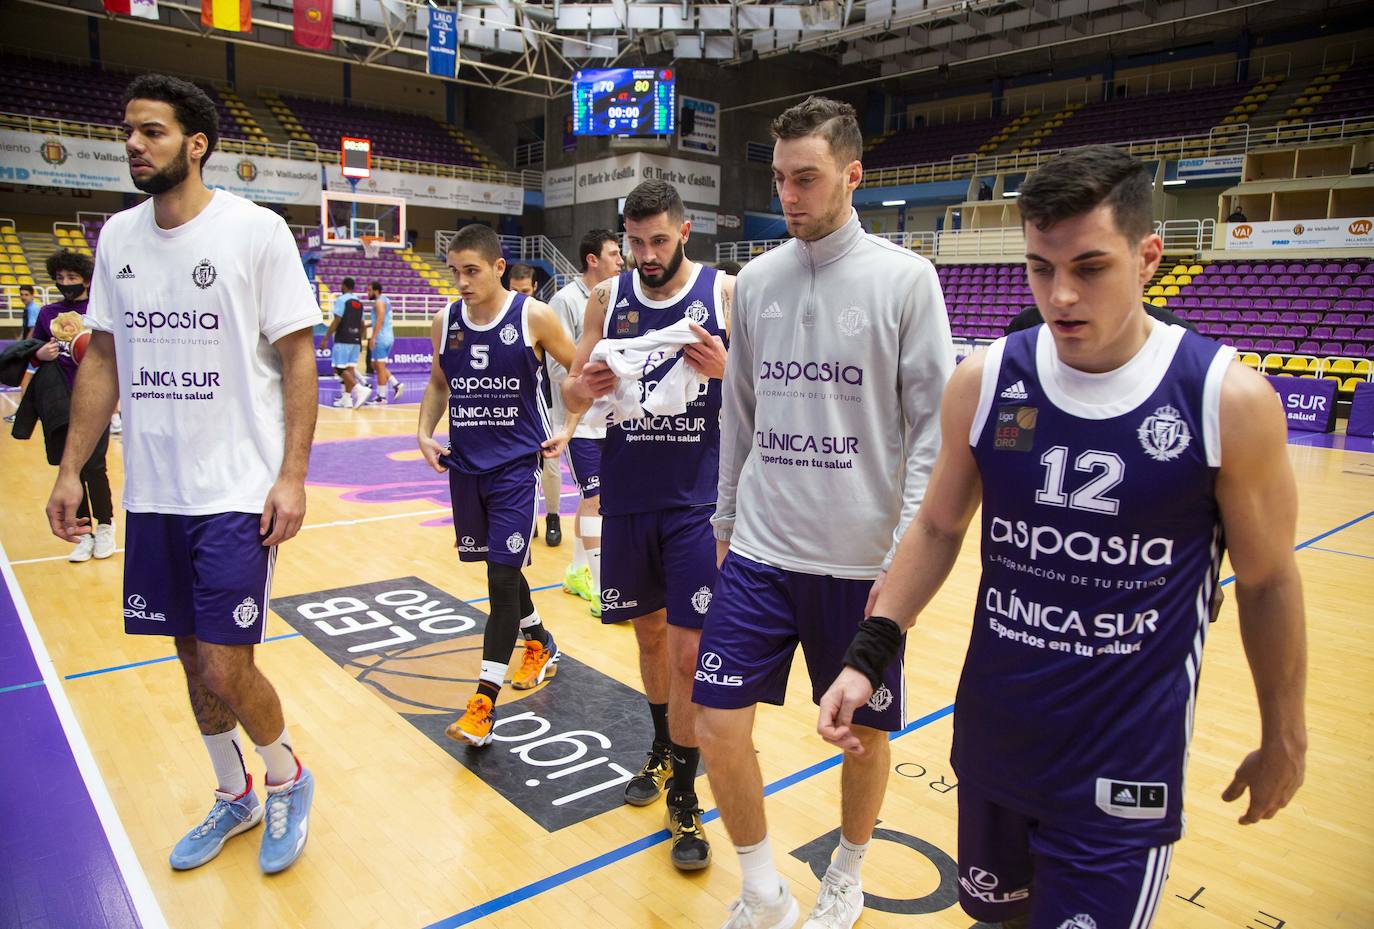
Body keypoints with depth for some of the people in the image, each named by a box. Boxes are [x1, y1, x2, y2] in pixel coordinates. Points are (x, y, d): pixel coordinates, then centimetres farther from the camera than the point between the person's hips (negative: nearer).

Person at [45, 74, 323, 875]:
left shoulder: (257, 231, -8)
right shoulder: (118, 237, 8)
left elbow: (299, 358, -8)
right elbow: (104, 360, 13)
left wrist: (292, 476, -15)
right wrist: (71, 470, 8)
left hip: (237, 492, -5)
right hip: (152, 493, 6)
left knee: (226, 670, -5)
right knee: (193, 658, 14)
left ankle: (289, 779, 25)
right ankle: (235, 798, 36)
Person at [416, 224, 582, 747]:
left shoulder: (534, 317, -9)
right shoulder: (445, 324, 4)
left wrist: (568, 429, -6)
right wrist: (425, 433, 3)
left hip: (517, 463, -5)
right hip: (464, 463, 5)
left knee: (502, 573, -9)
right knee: (497, 566, 17)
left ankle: (485, 700, -3)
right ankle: (540, 644, 41)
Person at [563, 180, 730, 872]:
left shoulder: (726, 294, -4)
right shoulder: (608, 297, 4)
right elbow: (571, 392, 7)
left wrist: (726, 369, -23)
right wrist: (584, 388, -16)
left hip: (698, 501, -3)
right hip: (628, 496, 3)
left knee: (689, 651, -3)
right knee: (649, 630, 17)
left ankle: (684, 797, 15)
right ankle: (662, 748, 40)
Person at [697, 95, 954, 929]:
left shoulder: (905, 278, -5)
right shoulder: (756, 280, 7)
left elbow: (932, 428, -7)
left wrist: (906, 555, -12)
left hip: (862, 561, -3)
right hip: (760, 552, 4)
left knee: (866, 732, 11)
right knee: (719, 723, 1)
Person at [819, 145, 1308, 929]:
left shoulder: (1230, 399, -13)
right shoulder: (984, 382, -7)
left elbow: (1269, 582, -1)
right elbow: (938, 528, 3)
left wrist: (1284, 739, 9)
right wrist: (869, 654, -5)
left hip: (1126, 771, -3)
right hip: (991, 740, 3)